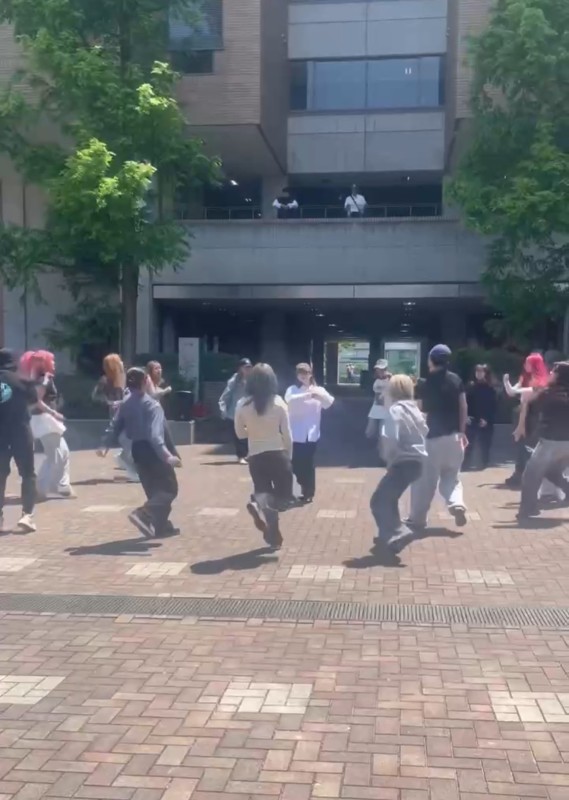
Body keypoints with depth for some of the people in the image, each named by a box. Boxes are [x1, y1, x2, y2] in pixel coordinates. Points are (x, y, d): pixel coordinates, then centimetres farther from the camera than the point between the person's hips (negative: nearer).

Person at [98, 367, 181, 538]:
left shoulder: (125, 404, 4)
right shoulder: (152, 404, -18)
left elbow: (114, 426, 3)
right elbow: (154, 434, -27)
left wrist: (105, 446, 9)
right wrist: (166, 455, -34)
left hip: (137, 451, 8)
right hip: (152, 451, -8)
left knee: (153, 490, 18)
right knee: (170, 488, 1)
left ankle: (162, 526, 22)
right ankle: (143, 514, -18)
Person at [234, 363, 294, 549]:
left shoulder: (243, 404, -4)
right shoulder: (279, 403, -8)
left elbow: (240, 433, 5)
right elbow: (287, 435, -5)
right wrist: (289, 456, 9)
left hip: (256, 457, 2)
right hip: (278, 454, -2)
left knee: (265, 493, 15)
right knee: (284, 495, 9)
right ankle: (260, 506, -21)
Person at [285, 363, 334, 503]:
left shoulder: (318, 390, 6)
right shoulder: (292, 389, 2)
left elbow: (329, 402, -13)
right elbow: (290, 400, -20)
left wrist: (319, 395, -34)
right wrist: (308, 395, -36)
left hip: (311, 433, 0)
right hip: (296, 434, 0)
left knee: (308, 464, 1)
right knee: (296, 464, 4)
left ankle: (308, 492, 15)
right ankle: (306, 488, 25)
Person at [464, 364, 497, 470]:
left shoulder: (490, 389, 0)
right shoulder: (470, 387, 4)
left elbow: (493, 407, -3)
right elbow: (466, 403, 2)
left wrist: (487, 420, -13)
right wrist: (466, 416, -10)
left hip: (485, 423, -1)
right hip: (471, 421, 1)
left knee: (485, 447, 6)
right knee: (469, 446, -1)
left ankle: (485, 467, 17)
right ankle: (466, 468, 4)